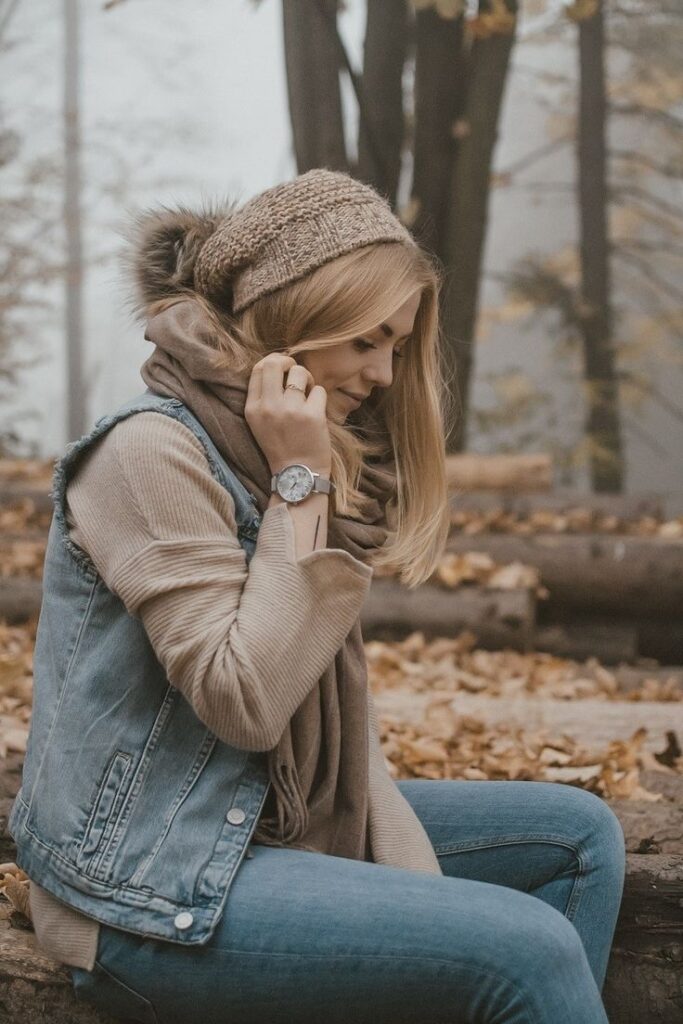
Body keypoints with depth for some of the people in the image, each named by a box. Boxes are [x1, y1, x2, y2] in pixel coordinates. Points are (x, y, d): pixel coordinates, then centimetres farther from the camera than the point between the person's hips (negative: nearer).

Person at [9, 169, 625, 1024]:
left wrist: (407, 866, -3)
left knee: (578, 833, 9)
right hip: (150, 892, -9)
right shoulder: (152, 454, -17)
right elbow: (247, 703, -24)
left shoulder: (271, 452, 9)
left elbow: (328, 697, 8)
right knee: (529, 948, -22)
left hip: (270, 822, 9)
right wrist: (300, 487, -20)